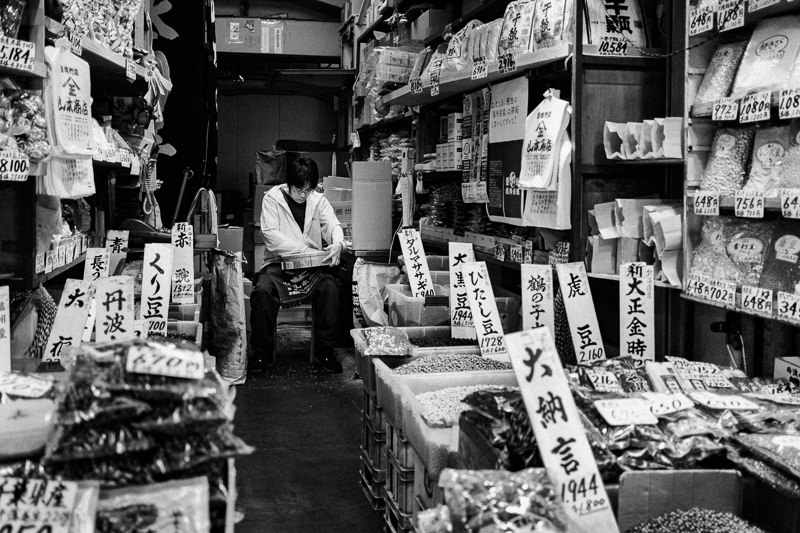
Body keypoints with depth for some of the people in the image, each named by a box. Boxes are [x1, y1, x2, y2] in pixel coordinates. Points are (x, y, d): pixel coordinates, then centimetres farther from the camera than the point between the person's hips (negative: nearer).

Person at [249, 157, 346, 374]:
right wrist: (303, 248, -21)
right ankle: (262, 351, -12)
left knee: (329, 287, -28)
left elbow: (333, 224, -3)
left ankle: (324, 350, -15)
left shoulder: (318, 200, 8)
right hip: (278, 263, -2)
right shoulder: (272, 198, -2)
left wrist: (338, 243, -27)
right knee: (262, 290, -31)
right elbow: (271, 235, -12)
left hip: (312, 266, 2)